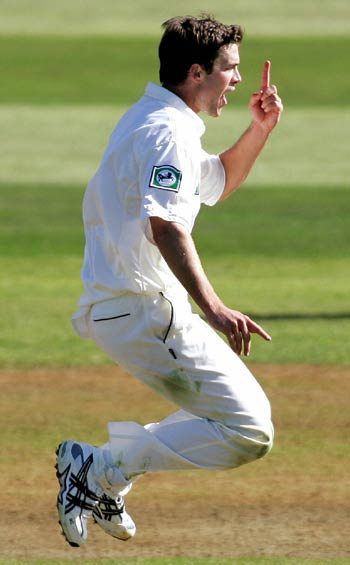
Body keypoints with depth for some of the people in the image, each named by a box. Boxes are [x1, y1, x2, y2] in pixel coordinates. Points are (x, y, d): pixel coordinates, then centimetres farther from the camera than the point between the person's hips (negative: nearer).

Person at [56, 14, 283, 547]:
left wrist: (260, 129, 18)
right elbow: (165, 224, -29)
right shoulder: (168, 129, -14)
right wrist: (212, 308, -38)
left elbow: (217, 182, 34)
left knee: (225, 406, 24)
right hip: (146, 310, -11)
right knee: (249, 432, -14)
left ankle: (108, 473, 13)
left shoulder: (147, 119, 19)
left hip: (109, 305, 11)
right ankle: (99, 469, -11)